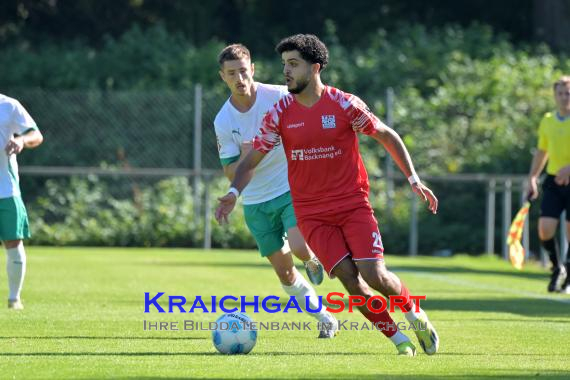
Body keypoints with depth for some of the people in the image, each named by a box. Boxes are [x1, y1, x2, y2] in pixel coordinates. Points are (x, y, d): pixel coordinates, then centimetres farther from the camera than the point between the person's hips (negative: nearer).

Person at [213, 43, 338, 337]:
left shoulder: (280, 96, -12)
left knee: (300, 249, -26)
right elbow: (230, 173, -2)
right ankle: (325, 319, 21)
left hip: (292, 189, -3)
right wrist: (243, 158, -24)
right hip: (256, 202, 3)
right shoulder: (223, 122, -5)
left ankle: (313, 260, 12)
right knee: (284, 270, 3)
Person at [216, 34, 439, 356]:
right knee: (349, 278, -14)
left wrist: (414, 180, 0)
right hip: (311, 214, 1)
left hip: (353, 205, -1)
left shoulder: (345, 105, -6)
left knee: (374, 275, -15)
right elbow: (252, 160, 3)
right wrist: (234, 193, -16)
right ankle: (397, 338, 2)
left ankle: (415, 313, 15)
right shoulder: (280, 114, -1)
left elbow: (387, 136, 5)